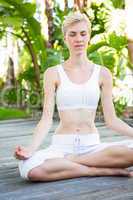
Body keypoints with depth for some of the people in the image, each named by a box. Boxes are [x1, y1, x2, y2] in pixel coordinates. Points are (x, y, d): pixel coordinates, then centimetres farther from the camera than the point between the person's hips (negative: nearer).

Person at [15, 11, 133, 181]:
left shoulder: (102, 74, 7)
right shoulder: (53, 73, 3)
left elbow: (111, 119, 7)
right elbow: (46, 119, -4)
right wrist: (31, 148, -21)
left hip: (92, 146, 1)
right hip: (62, 146, 0)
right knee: (30, 168, -34)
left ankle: (67, 162, -13)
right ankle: (105, 170, -18)